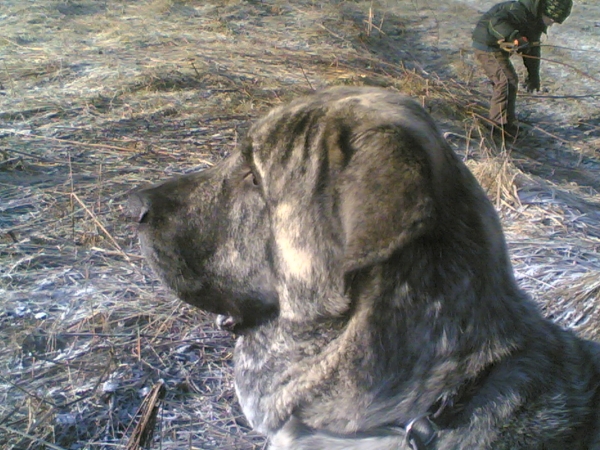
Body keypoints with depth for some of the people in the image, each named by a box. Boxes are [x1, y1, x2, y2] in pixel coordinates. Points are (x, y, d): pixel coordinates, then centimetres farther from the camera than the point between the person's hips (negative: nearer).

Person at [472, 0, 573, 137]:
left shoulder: (535, 19, 8)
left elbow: (533, 48, 15)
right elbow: (496, 21, -39)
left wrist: (534, 75, 14)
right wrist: (515, 37, -48)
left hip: (497, 47, 11)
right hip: (488, 45, -11)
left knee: (511, 80, 19)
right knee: (507, 81, -16)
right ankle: (502, 126, -11)